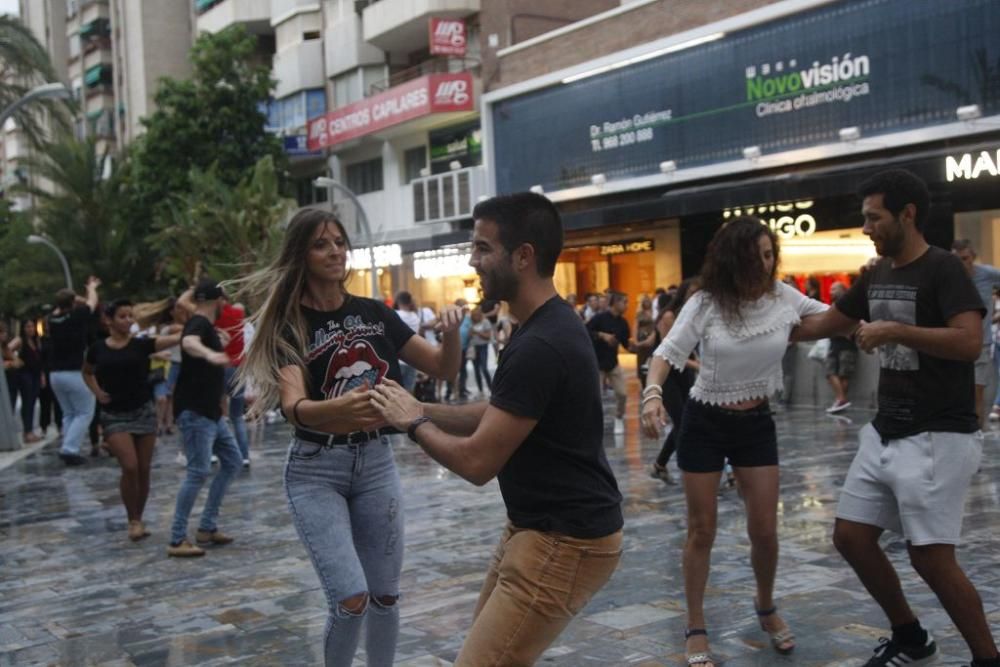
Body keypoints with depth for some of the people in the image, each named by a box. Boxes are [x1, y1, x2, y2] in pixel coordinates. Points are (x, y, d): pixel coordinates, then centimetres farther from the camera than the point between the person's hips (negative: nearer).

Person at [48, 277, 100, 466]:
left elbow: (58, 309, 29)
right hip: (76, 374, -6)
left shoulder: (53, 320, 3)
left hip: (56, 374, 6)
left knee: (68, 414, 17)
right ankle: (69, 449, -10)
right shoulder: (78, 316, -9)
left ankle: (68, 450, 11)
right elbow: (92, 302, 11)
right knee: (84, 413, 2)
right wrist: (92, 287, 31)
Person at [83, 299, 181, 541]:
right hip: (114, 416, -1)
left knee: (144, 470, 5)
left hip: (143, 412, 1)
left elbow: (174, 339, -17)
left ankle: (138, 519, 23)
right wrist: (97, 392, 3)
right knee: (129, 467, -13)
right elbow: (87, 372, 19)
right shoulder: (98, 349, 0)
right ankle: (133, 521, 4)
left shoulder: (141, 344, -3)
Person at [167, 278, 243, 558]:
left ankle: (207, 527, 15)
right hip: (194, 412, -11)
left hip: (210, 411, 11)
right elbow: (189, 342, -41)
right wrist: (209, 354, -61)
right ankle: (177, 540, -10)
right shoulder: (198, 323, -15)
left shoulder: (205, 325, 16)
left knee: (232, 461, 11)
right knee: (199, 471, -14)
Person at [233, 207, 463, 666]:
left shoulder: (376, 314, 3)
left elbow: (445, 369, 5)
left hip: (376, 463, 4)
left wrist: (452, 333, -17)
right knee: (351, 599, -14)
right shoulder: (288, 325, -10)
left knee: (385, 596, 10)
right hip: (316, 470, -4)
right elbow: (294, 406, -26)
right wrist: (337, 408, -48)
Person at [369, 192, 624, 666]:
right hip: (539, 526, 11)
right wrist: (423, 409, 6)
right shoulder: (549, 325, 8)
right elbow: (496, 415, 17)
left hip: (565, 541, -11)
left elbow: (477, 462, -22)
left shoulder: (539, 347, -26)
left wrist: (413, 423, -6)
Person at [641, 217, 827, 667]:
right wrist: (653, 393, -38)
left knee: (765, 531, 4)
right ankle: (696, 629, 19)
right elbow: (667, 353, -19)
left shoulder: (784, 298, -6)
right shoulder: (706, 303, -14)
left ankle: (766, 608, 34)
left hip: (757, 424, 2)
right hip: (704, 423, -2)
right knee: (702, 531, 5)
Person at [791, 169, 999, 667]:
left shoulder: (943, 269, -12)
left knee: (931, 557, -8)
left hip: (938, 437, -8)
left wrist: (895, 330, -23)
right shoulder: (876, 276, 11)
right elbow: (823, 325, 21)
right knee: (851, 537, 8)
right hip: (885, 433, 8)